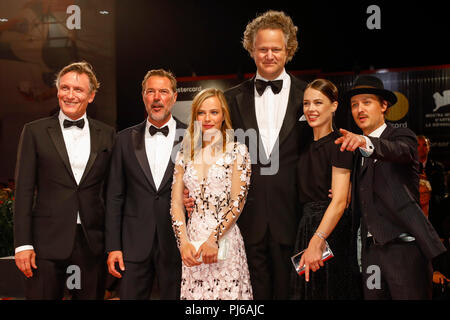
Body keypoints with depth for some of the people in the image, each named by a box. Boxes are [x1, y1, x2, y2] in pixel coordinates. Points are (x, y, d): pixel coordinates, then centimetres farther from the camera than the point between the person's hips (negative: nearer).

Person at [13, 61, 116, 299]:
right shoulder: (35, 132, 3)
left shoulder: (107, 135, 8)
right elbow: (24, 191, 0)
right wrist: (23, 244, -7)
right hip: (48, 241, -2)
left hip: (93, 242, 2)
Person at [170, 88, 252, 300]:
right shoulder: (185, 154, 9)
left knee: (226, 292, 1)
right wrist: (184, 243, -7)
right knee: (194, 293, 7)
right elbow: (176, 203, 5)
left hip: (224, 239, -3)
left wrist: (213, 240, -14)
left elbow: (237, 203, -7)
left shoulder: (237, 151, -2)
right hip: (193, 236, 3)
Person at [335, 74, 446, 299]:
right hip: (371, 251, 6)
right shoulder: (356, 150, 19)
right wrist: (347, 198, 1)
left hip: (404, 248, -6)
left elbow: (401, 151, -26)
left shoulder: (402, 136, 0)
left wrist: (365, 142, -45)